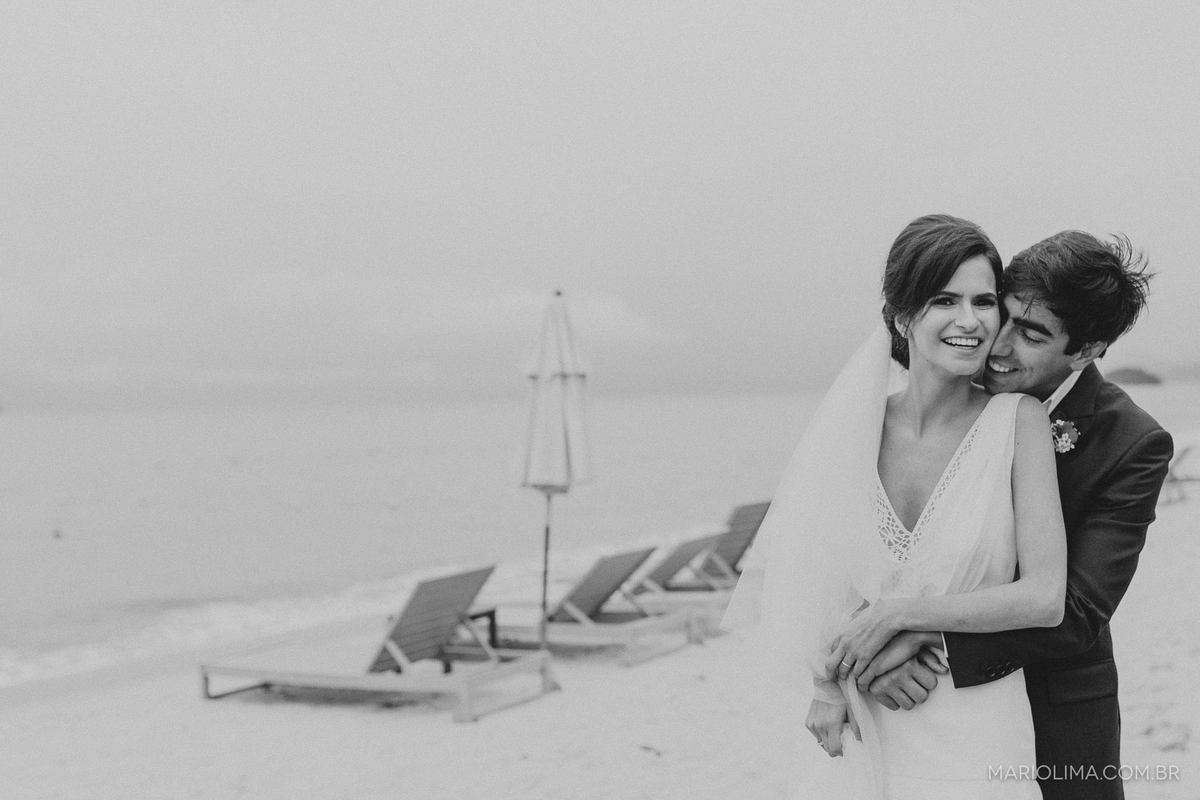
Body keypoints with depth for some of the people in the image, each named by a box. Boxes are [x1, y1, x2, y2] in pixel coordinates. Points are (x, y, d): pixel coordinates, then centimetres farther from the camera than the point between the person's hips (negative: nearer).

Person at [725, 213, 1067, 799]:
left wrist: (897, 613, -16)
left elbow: (1045, 598, -16)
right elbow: (819, 566, 9)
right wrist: (826, 682, -5)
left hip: (974, 737, -2)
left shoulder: (1019, 420, -11)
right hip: (860, 727, 3)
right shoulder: (857, 424, -3)